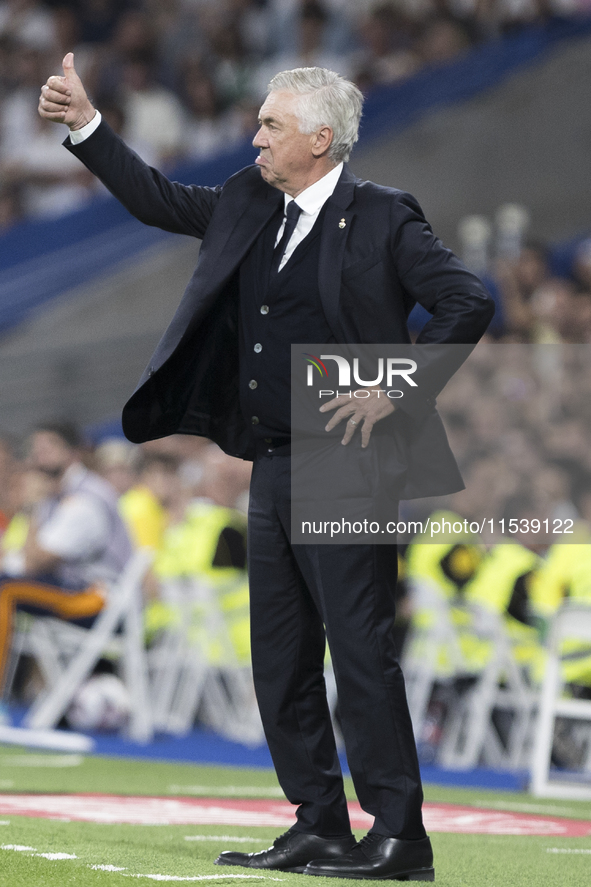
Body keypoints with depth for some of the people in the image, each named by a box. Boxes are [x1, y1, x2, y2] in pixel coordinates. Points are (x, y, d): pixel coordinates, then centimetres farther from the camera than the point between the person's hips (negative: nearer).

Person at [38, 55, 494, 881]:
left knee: (361, 649, -9)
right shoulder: (251, 206, 13)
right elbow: (161, 201, 24)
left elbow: (468, 304, -13)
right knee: (281, 659, 9)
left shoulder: (382, 219, -8)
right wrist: (85, 123, 18)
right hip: (275, 468, 8)